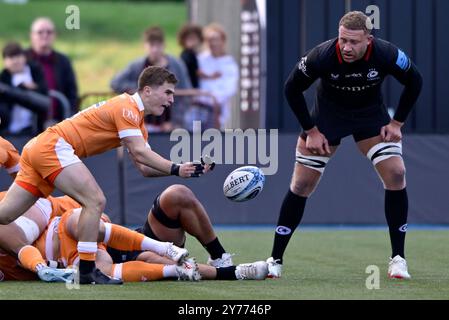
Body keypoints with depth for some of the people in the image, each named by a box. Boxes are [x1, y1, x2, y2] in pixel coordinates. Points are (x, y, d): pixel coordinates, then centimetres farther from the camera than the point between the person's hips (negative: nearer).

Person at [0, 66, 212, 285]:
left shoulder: (138, 122, 18)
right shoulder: (126, 107, -12)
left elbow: (144, 168, 11)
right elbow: (139, 152, -21)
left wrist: (187, 168, 1)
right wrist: (176, 170, -22)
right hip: (53, 146, -10)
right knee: (95, 200, -17)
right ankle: (86, 271, -16)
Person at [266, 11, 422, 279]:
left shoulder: (386, 54, -28)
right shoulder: (322, 56, -31)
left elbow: (415, 82, -7)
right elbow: (292, 89, -13)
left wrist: (397, 123, -9)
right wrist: (311, 131, -12)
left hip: (371, 115, 1)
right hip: (328, 114, -1)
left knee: (396, 174, -16)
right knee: (301, 185, -4)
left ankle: (398, 258, -5)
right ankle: (275, 260, 6)